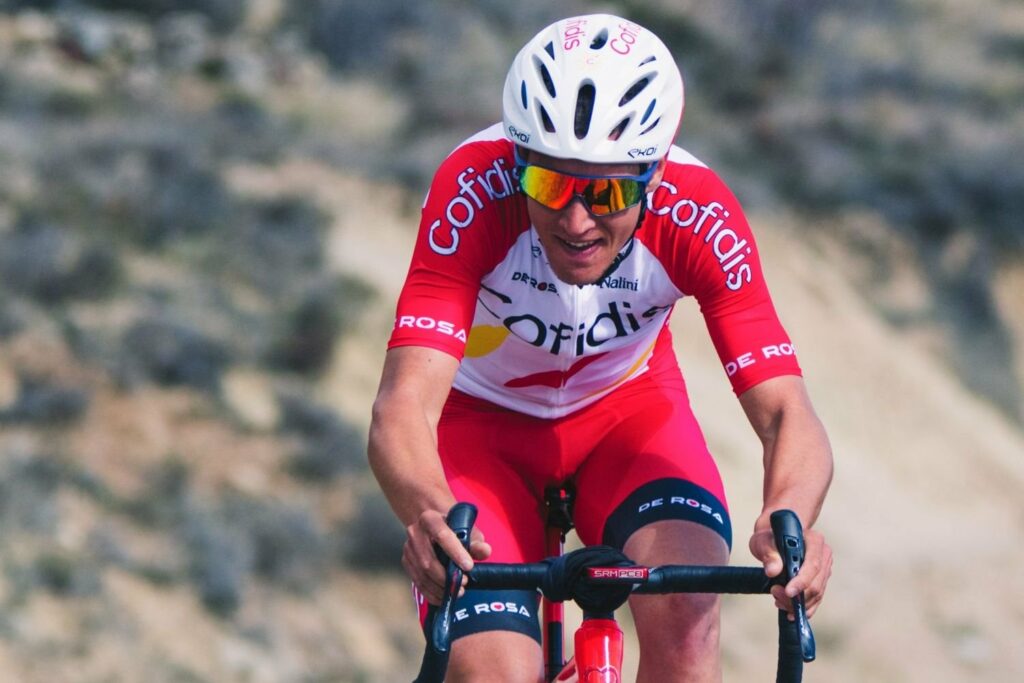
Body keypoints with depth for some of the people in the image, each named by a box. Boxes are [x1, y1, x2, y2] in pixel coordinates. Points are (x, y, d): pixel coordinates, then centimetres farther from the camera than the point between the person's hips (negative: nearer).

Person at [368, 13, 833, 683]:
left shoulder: (700, 215, -30)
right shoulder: (473, 190, -34)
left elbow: (787, 414, -35)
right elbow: (402, 408, -42)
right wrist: (429, 514, -65)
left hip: (626, 405, 1)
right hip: (482, 420, -1)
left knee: (685, 609, -28)